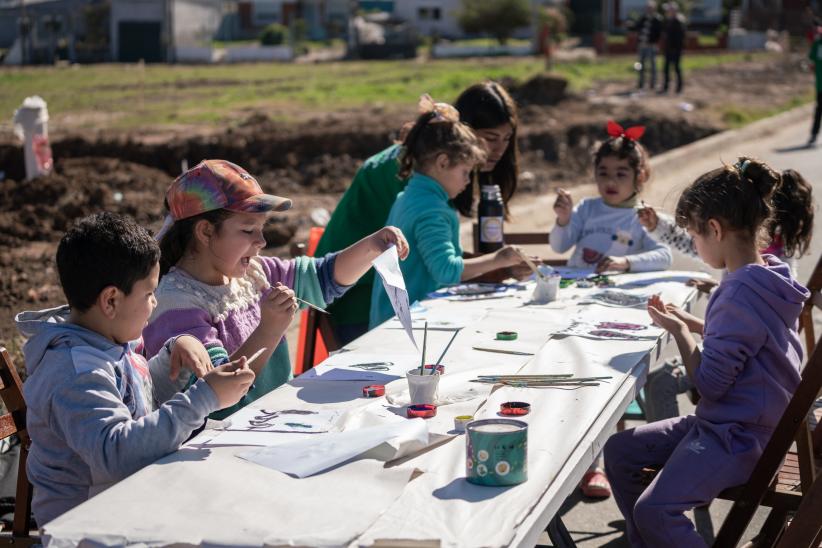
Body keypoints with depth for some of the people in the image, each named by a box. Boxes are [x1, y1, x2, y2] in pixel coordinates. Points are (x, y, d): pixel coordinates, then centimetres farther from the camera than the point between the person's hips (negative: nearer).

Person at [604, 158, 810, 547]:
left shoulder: (742, 293, -25)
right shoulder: (767, 277, 6)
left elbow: (709, 382, -22)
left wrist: (678, 329, -10)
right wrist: (683, 323, 8)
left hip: (738, 437, -11)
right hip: (723, 422, 11)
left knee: (654, 511, -26)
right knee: (618, 452, 9)